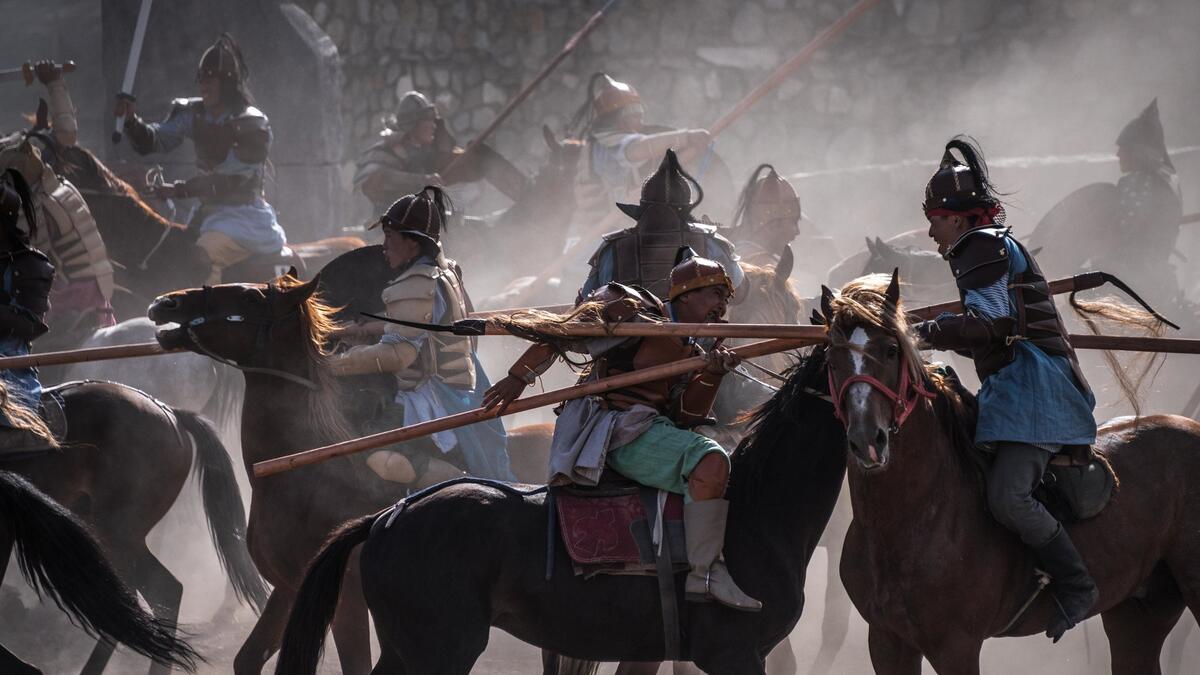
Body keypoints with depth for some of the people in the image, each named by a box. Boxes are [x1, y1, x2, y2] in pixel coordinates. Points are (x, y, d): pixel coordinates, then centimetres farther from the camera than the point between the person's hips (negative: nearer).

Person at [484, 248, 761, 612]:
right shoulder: (637, 311, 1)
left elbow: (687, 416, 10)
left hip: (655, 428, 10)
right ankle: (705, 574, -31)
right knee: (711, 462, -28)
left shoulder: (690, 353, 24)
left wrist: (710, 375, -8)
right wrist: (521, 376, 0)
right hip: (623, 429, -10)